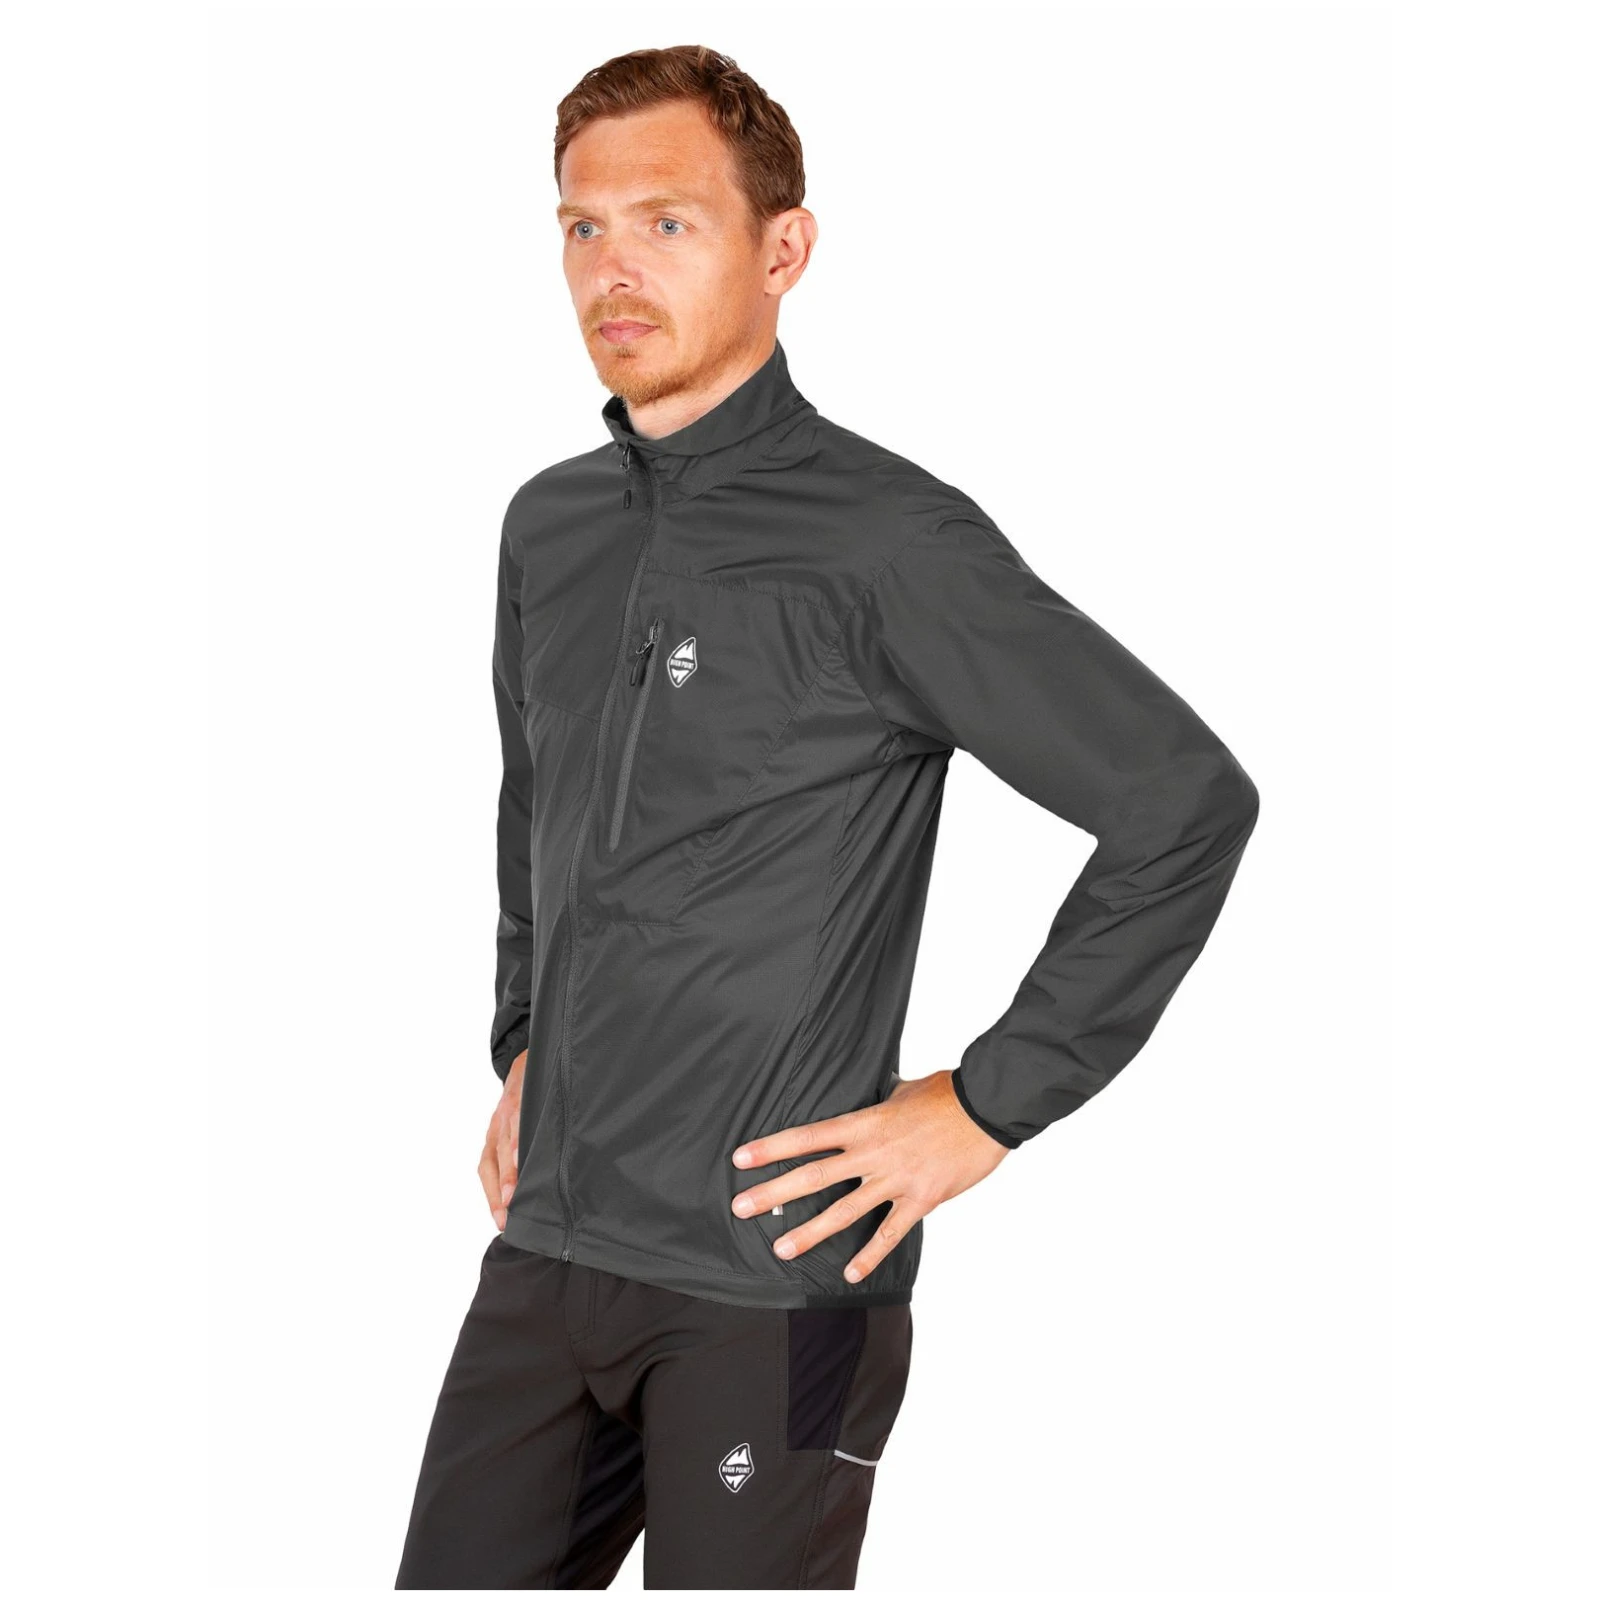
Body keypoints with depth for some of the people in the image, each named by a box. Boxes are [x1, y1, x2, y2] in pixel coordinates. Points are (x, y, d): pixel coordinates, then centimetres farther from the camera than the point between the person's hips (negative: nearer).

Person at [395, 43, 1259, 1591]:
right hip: (545, 1250, 6)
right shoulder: (548, 527, 10)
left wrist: (985, 1105, -12)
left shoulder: (884, 542, -13)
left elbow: (1188, 802, -14)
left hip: (768, 1282, -6)